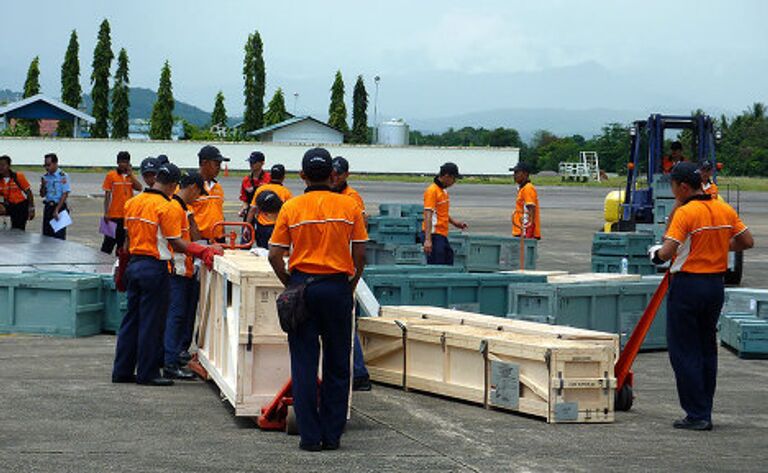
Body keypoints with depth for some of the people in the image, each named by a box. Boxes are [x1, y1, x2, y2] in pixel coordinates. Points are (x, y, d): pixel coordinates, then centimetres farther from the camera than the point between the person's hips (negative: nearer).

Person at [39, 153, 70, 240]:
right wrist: (43, 186, -8)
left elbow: (65, 194, -12)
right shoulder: (45, 177, 8)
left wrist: (57, 210, -17)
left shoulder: (63, 176, -9)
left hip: (60, 207, -6)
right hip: (48, 207, 6)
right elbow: (42, 195, 13)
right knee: (46, 235, 8)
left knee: (58, 237, -5)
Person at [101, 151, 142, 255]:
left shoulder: (130, 175, 9)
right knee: (110, 240, -2)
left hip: (128, 215, 4)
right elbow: (107, 195, -3)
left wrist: (130, 174, -8)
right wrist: (106, 213, -9)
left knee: (124, 241, 10)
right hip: (114, 214, -4)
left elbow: (139, 188, -7)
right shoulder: (111, 175, -2)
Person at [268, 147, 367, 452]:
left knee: (304, 365, 4)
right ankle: (332, 435, 11)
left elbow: (275, 256, -3)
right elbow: (360, 256, 0)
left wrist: (291, 285, 10)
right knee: (337, 365, 9)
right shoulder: (349, 207, 0)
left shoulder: (291, 208, -1)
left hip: (302, 286, 0)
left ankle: (310, 436, 3)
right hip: (338, 287, 0)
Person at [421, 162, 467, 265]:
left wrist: (454, 222, 18)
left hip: (443, 235, 10)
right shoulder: (432, 191, -14)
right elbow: (428, 216, -21)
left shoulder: (444, 190, 15)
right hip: (434, 235, -10)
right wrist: (427, 240, -27)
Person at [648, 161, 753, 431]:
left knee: (684, 352, 1)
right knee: (707, 349, 15)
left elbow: (668, 252, -22)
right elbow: (747, 242, 10)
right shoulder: (725, 210, 5)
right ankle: (704, 415, 18)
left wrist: (656, 254, 0)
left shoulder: (685, 213, -15)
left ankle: (697, 415, -1)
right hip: (716, 285, 7)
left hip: (687, 285, -7)